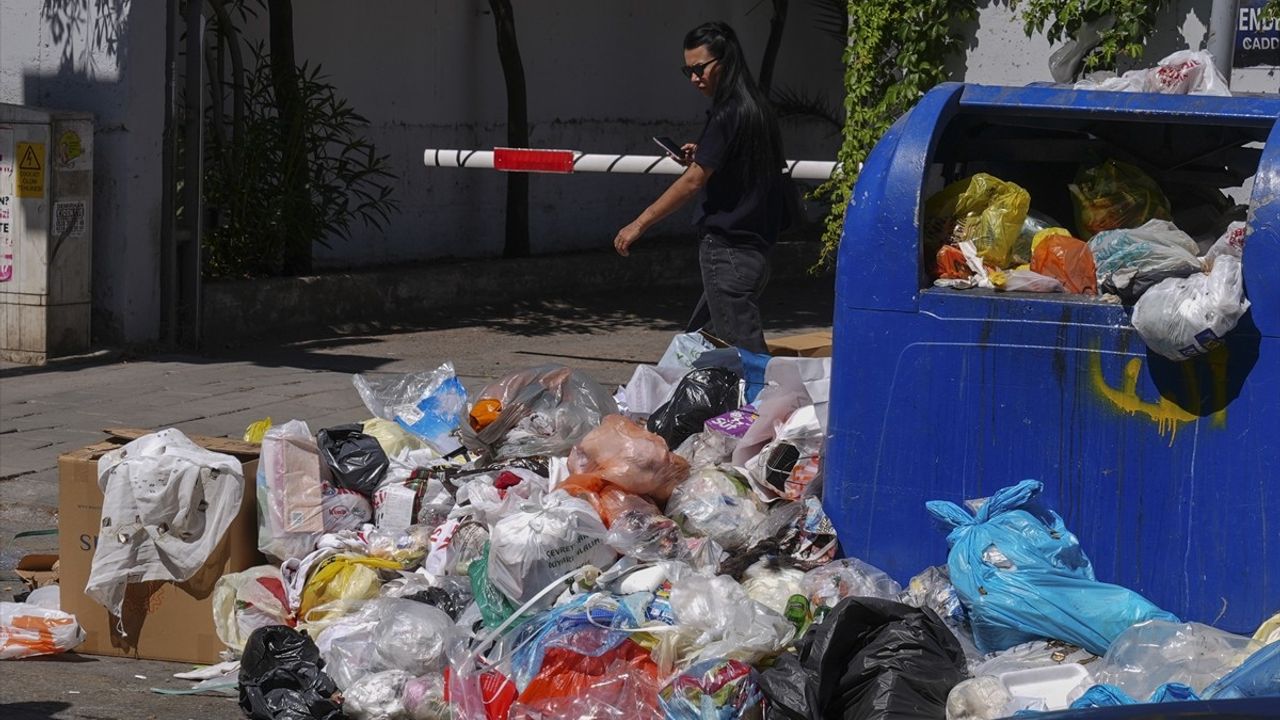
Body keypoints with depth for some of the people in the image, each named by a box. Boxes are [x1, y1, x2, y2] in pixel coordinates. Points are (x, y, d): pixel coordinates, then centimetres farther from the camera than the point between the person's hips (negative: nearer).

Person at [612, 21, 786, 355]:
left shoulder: (728, 114, -15)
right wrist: (701, 160, 12)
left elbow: (694, 182, -17)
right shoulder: (755, 108, 13)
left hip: (728, 250, -10)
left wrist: (639, 224, -13)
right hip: (753, 249, 10)